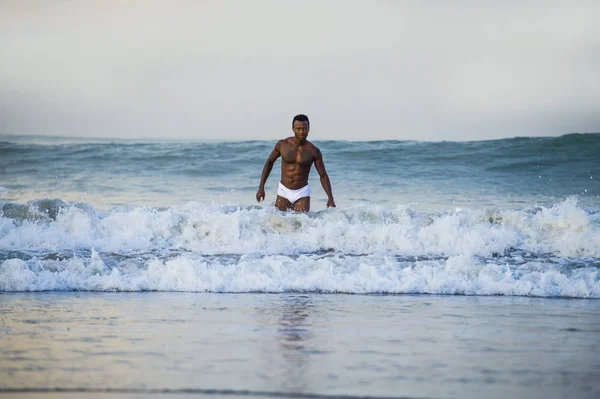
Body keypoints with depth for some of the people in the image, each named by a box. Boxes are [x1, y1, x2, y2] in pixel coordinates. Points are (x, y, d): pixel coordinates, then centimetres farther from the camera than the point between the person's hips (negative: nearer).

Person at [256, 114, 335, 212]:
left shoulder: (313, 151, -8)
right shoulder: (282, 144, -5)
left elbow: (323, 175, -4)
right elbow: (269, 162, 9)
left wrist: (330, 198, -15)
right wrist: (261, 187, 7)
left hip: (302, 193, -1)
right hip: (284, 191, 1)